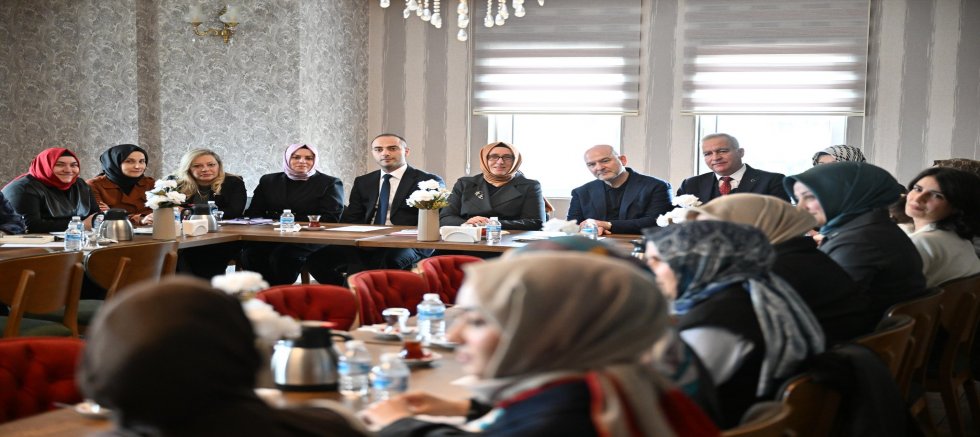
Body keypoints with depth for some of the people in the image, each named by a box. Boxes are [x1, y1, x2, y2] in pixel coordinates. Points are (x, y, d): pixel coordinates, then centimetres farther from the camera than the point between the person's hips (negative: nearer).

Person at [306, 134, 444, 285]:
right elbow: (349, 220, 18)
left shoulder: (430, 182, 6)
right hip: (365, 245, 5)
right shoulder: (363, 182, 22)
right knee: (316, 254, -20)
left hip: (406, 246, -5)